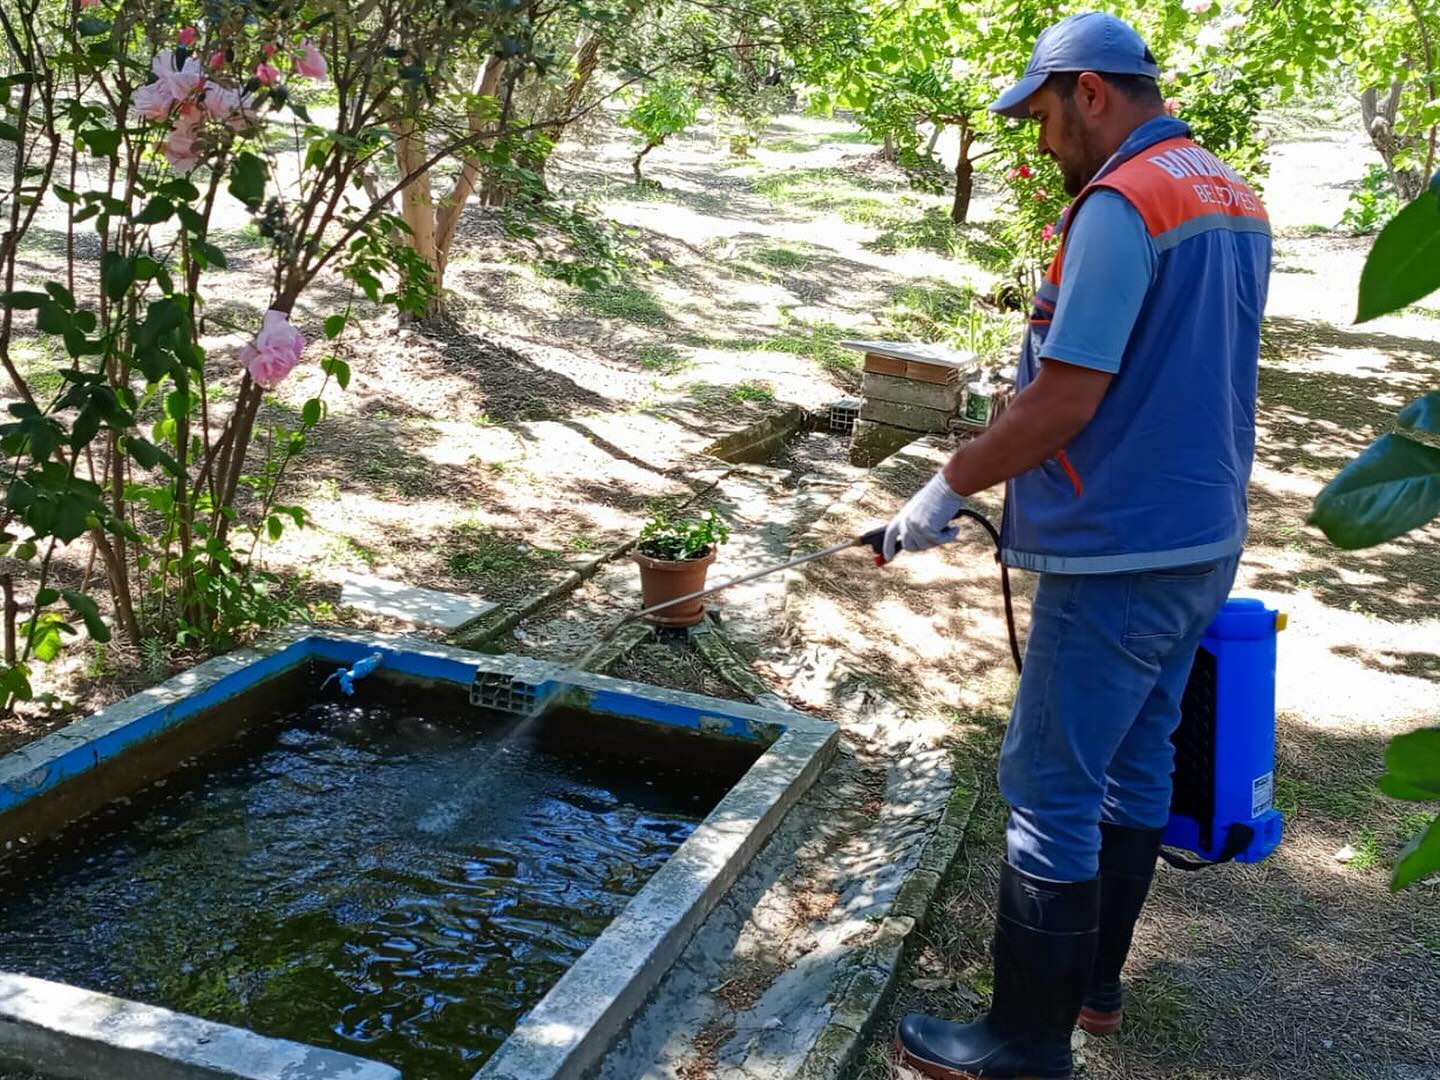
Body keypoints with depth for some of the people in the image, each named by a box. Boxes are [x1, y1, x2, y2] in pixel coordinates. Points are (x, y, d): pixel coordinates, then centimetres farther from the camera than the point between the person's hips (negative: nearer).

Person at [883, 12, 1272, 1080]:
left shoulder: (1120, 205, -18)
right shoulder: (1237, 199, 11)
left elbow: (1066, 402, -21)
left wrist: (945, 491, -12)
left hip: (1119, 555, -10)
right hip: (1204, 541, 10)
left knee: (1051, 793, -1)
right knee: (1134, 766, 19)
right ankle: (1096, 980, 33)